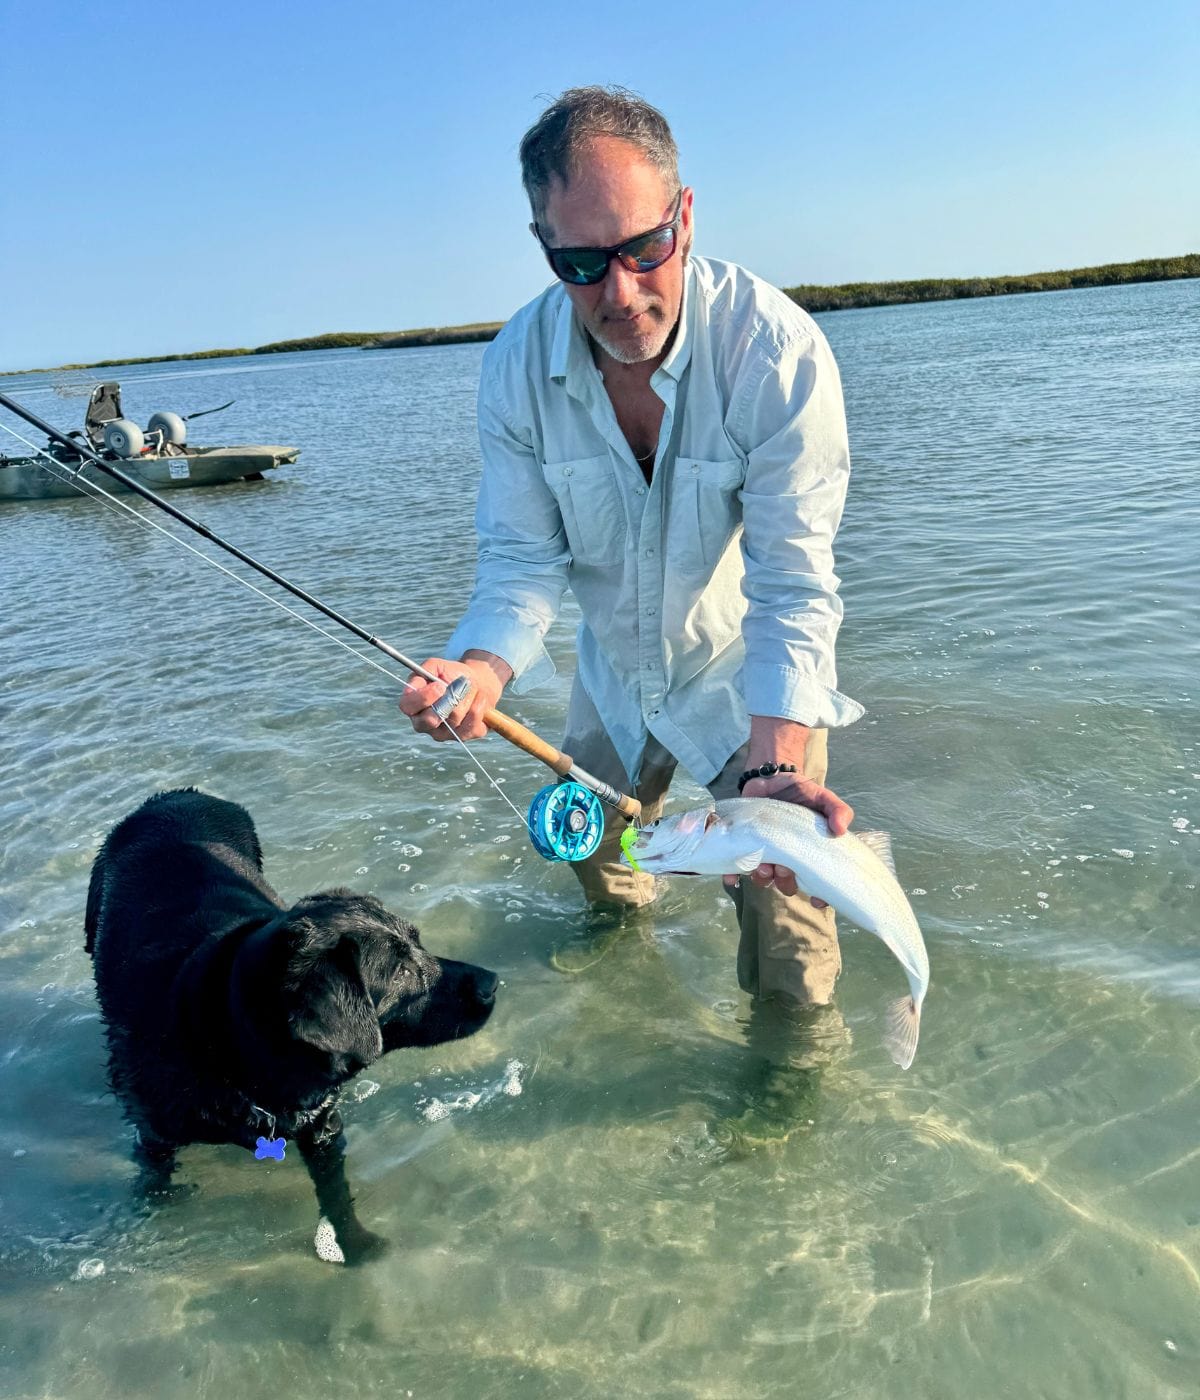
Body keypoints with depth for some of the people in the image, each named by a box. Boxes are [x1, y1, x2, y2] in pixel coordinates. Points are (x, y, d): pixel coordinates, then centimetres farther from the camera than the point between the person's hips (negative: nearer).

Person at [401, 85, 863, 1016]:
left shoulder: (777, 350, -32)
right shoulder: (519, 364, -20)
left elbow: (793, 583, -33)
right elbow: (523, 556, -17)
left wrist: (774, 767, -48)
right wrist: (482, 668, -39)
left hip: (753, 670, -4)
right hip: (618, 668, 5)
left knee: (775, 870, -9)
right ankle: (623, 922, 60)